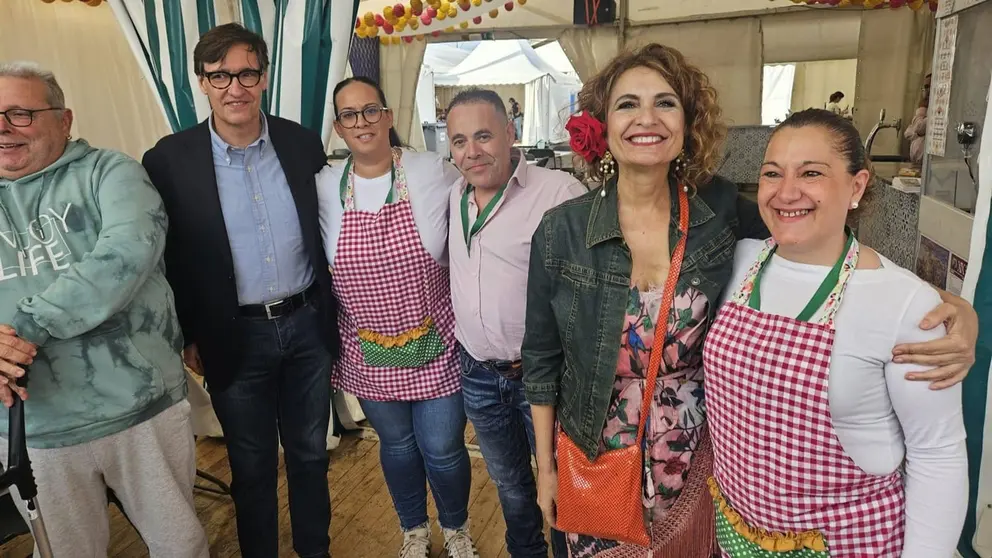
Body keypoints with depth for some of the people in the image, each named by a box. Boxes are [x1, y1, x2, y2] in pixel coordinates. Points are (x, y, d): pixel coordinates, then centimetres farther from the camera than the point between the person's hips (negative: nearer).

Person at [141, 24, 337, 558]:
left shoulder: (302, 143, -2)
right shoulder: (169, 159, -9)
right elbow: (168, 258, -2)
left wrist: (331, 310, 7)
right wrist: (189, 337, 0)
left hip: (308, 325, 2)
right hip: (235, 338, -2)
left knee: (310, 453, 19)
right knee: (252, 467, 15)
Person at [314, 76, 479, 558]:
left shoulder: (435, 172, -11)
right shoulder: (323, 188, -4)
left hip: (435, 342, -2)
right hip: (369, 351, 2)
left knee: (442, 448, 8)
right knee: (396, 444, 20)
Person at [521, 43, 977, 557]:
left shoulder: (720, 209, -11)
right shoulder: (560, 231, -15)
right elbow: (541, 358, -6)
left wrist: (955, 308, -17)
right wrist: (545, 467, 0)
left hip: (697, 463, 2)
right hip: (594, 461, -1)